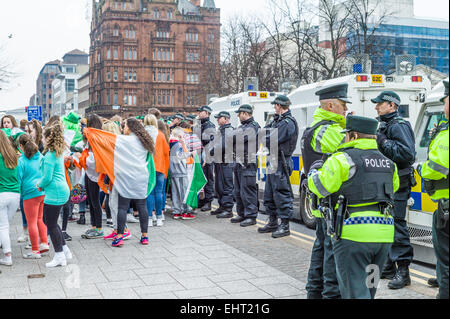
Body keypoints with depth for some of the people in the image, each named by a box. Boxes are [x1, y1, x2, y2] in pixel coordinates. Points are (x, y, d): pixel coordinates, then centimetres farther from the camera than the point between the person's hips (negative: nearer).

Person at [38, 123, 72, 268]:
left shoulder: (50, 155, -17)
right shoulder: (59, 153, 11)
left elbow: (47, 177, -19)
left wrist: (40, 184, -1)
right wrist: (42, 184, 12)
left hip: (54, 192, -10)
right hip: (62, 190, 10)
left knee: (51, 224, 0)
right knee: (49, 221, 20)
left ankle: (59, 257, 6)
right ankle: (65, 250, 23)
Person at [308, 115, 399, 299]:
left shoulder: (342, 159, -9)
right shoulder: (387, 162, 14)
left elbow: (319, 187, -5)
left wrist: (314, 170, 15)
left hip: (355, 235, -7)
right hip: (384, 234, 7)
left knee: (356, 292, -1)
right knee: (368, 289, 20)